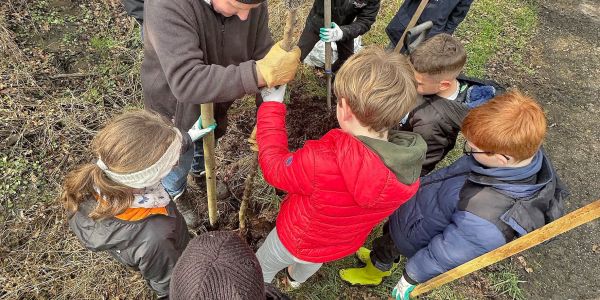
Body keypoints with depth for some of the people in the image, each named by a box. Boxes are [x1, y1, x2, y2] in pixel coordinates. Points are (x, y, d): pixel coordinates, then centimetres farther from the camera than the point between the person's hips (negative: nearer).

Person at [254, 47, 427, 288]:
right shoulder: (410, 165, -28)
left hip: (298, 241, -5)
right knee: (310, 263, 41)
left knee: (262, 267, 30)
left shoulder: (323, 162, -47)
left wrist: (272, 105, -19)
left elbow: (274, 168, -26)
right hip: (346, 244, 6)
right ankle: (297, 277, 73)